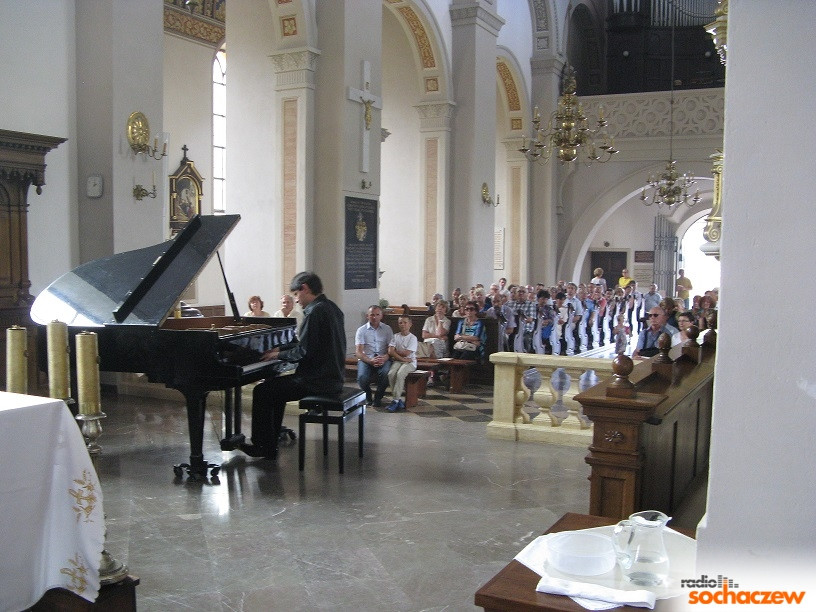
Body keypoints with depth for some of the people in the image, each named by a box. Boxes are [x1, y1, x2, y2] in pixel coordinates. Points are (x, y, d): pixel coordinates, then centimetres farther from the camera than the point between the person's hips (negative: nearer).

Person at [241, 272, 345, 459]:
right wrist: (281, 350, 16)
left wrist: (278, 355, -5)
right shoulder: (331, 307, 11)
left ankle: (264, 446, 7)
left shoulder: (315, 312, -19)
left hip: (317, 381, -10)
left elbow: (303, 352, -21)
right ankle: (270, 442, 27)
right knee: (275, 385, 24)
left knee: (262, 392, -2)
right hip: (332, 377, 10)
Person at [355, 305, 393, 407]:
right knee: (362, 378, -30)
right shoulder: (361, 330, 6)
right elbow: (358, 352, -3)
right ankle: (368, 396, 6)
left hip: (383, 359, 0)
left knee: (385, 373, -33)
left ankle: (378, 397, -5)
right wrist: (370, 361, -22)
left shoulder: (387, 329, 11)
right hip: (366, 359, 0)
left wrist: (385, 358, -21)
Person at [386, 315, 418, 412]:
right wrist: (402, 358, -12)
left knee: (400, 374, -32)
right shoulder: (396, 336, 9)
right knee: (391, 373, -26)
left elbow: (406, 353, -12)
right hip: (397, 361, 4)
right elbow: (390, 351, -3)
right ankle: (399, 400, -20)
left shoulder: (412, 338, -2)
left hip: (410, 362, -4)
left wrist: (395, 351, 0)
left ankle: (395, 400, -26)